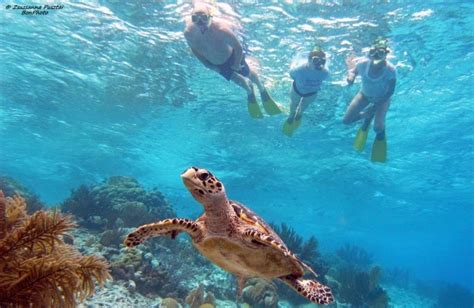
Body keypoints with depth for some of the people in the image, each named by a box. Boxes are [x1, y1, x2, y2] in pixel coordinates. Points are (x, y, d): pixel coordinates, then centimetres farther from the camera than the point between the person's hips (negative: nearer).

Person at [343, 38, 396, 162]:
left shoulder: (390, 69, -32)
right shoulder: (362, 63, -29)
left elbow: (390, 92, -21)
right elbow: (352, 71, -7)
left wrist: (374, 106, -24)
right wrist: (350, 76, -31)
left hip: (382, 98, -3)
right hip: (365, 94, 3)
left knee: (377, 127, -22)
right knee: (346, 121, -3)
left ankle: (381, 132, 20)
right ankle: (367, 117, 28)